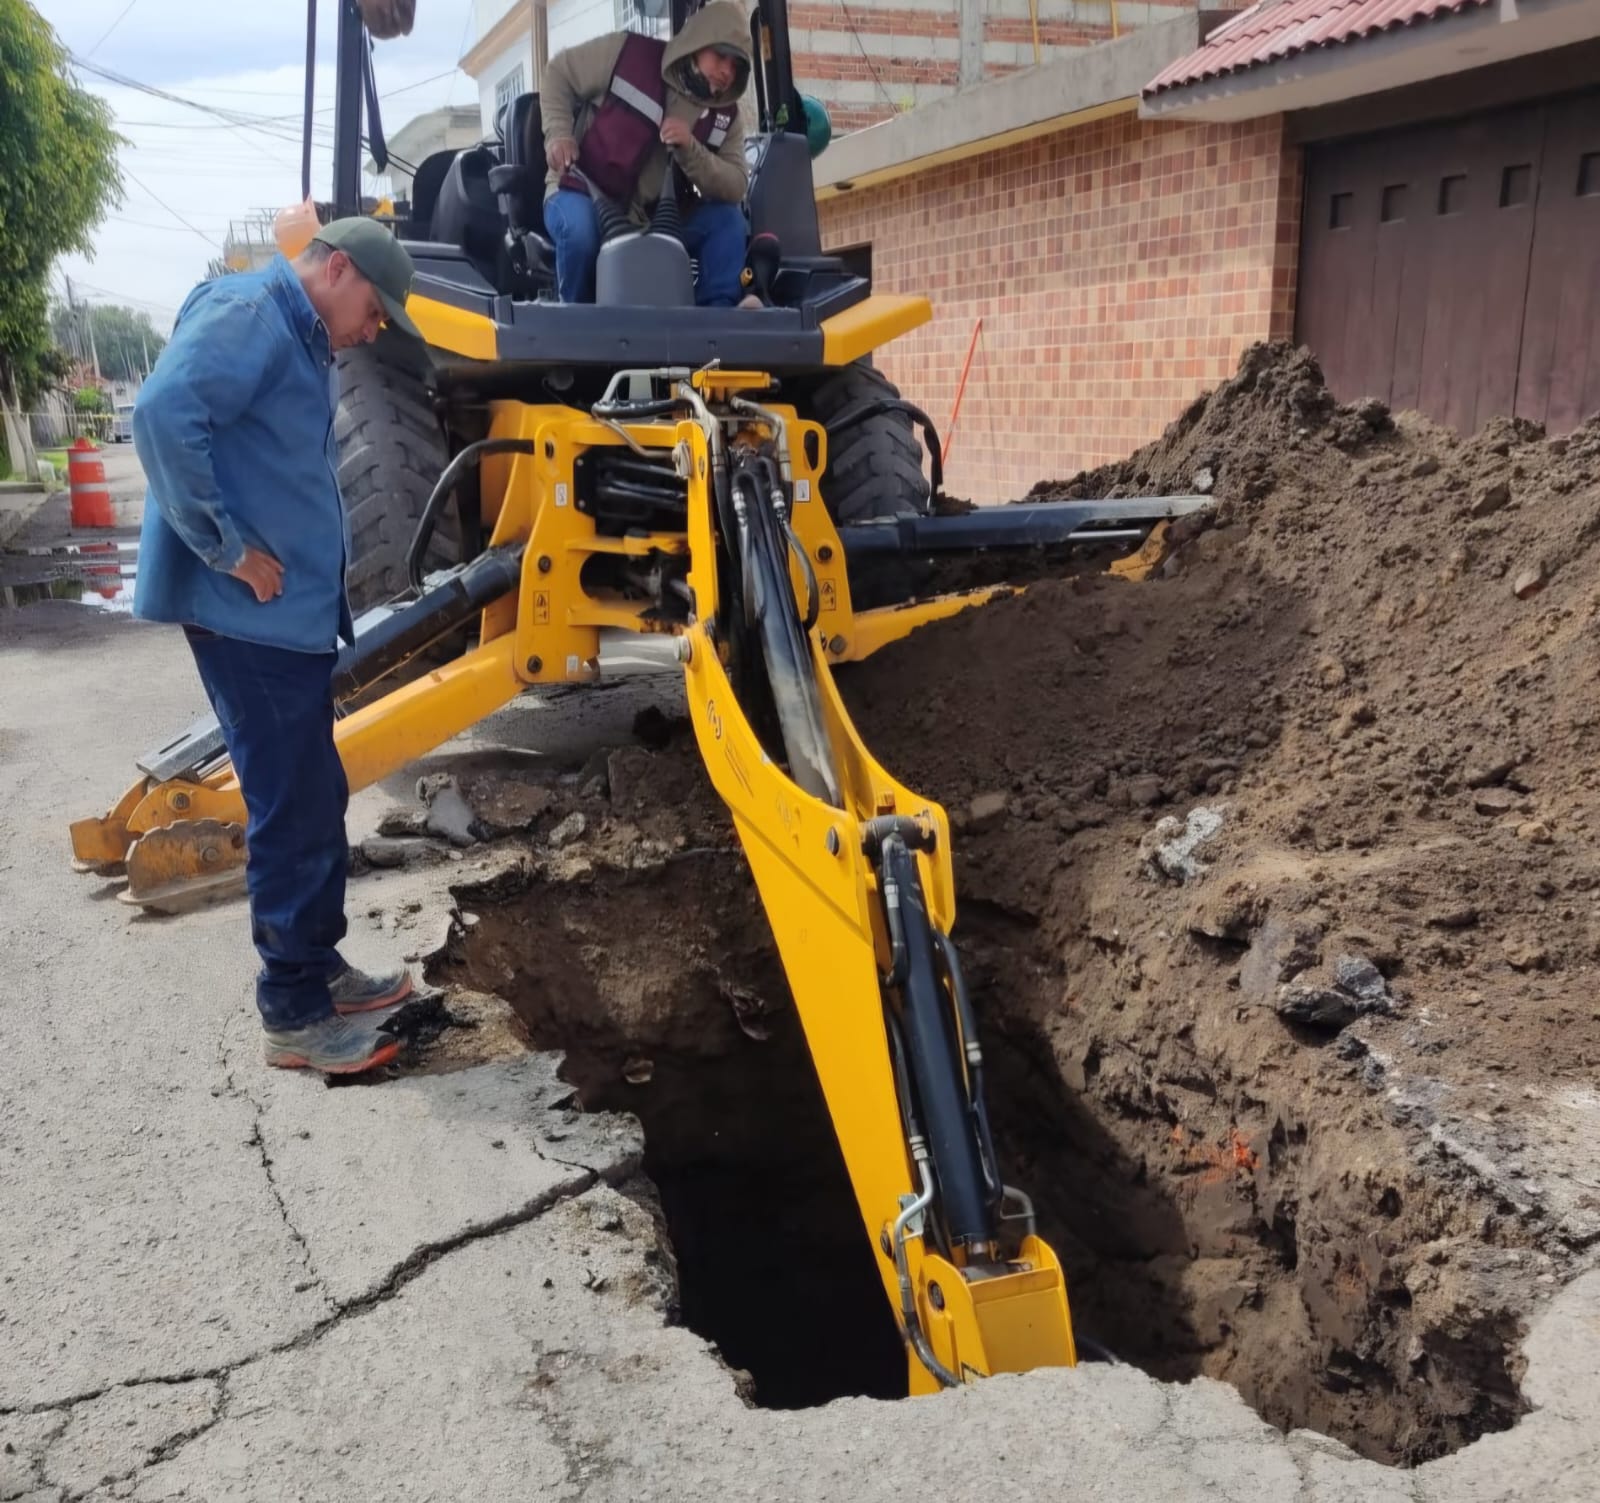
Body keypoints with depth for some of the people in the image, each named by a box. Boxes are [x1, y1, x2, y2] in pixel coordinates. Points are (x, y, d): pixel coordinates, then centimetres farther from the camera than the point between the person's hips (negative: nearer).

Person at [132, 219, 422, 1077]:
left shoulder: (299, 338, 18)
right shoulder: (247, 315, -12)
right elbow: (163, 413, -28)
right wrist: (227, 548, -24)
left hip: (290, 610, 10)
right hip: (249, 612, -10)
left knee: (314, 800, 16)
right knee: (293, 810, -4)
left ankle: (317, 969, 30)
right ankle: (294, 1014, 7)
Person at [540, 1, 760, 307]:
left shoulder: (726, 116, -1)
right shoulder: (627, 52, -12)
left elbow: (735, 188, -10)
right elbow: (559, 73, 0)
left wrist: (690, 148, -25)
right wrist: (558, 133, -15)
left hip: (656, 218, 4)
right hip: (583, 193, -4)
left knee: (727, 217, -14)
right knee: (579, 228, -38)